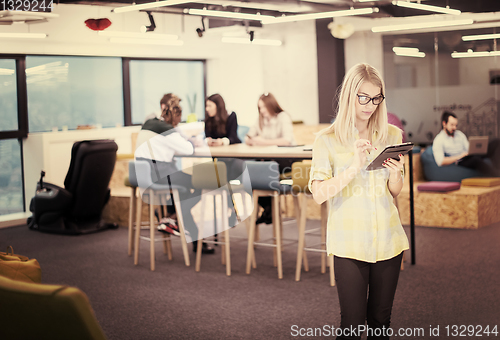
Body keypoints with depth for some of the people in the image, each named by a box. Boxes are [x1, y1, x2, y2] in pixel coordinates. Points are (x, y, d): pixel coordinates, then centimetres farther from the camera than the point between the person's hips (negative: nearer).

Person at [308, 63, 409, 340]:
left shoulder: (392, 135, 8)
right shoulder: (327, 140, -2)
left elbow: (395, 192, 15)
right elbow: (318, 194, -11)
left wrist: (395, 174, -8)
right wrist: (354, 167, -22)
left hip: (388, 238, 3)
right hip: (349, 241, -3)